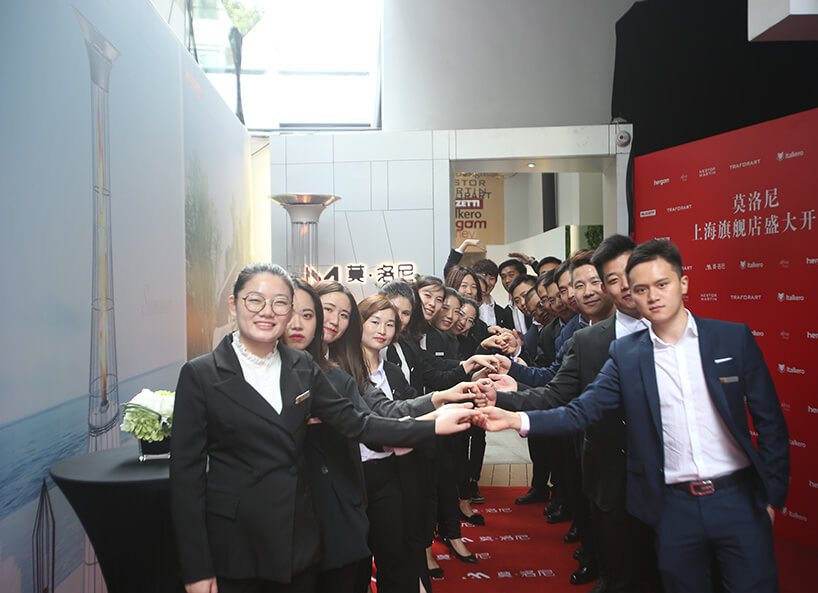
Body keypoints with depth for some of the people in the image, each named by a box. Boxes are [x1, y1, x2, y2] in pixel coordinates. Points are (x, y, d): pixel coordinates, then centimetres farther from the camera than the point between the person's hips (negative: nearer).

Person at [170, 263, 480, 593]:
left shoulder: (302, 368, 5)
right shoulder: (200, 374, -8)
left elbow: (356, 425, 2)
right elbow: (186, 470, -8)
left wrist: (434, 427, -7)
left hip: (298, 538, 4)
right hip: (232, 546, -3)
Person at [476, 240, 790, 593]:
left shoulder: (734, 338, -2)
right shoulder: (625, 354, 0)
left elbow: (770, 421, 2)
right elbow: (581, 412, -5)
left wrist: (773, 495, 1)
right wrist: (516, 419, -18)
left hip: (737, 498, 0)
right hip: (675, 507, 1)